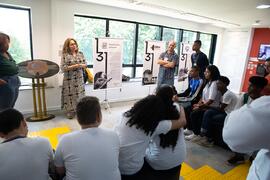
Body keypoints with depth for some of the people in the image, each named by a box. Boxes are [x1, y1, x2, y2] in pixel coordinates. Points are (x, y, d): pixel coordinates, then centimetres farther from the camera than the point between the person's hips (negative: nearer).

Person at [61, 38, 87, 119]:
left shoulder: (80, 54, 7)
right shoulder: (65, 55, -6)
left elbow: (85, 65, 10)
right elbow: (63, 68, -12)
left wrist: (81, 65, -13)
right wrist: (74, 66, -18)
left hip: (79, 79, 4)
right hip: (69, 80, -4)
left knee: (79, 95, 8)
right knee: (70, 96, 2)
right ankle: (70, 112, 18)